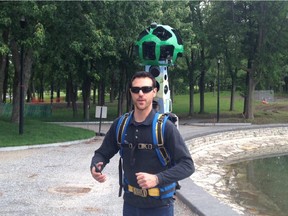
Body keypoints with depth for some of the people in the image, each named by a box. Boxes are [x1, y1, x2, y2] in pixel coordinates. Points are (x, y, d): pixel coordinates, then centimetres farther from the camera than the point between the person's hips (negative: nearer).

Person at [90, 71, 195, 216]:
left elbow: (187, 165, -16)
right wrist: (95, 167, -14)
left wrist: (157, 179, -29)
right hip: (130, 202, 4)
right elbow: (102, 154, 8)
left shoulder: (165, 127, -14)